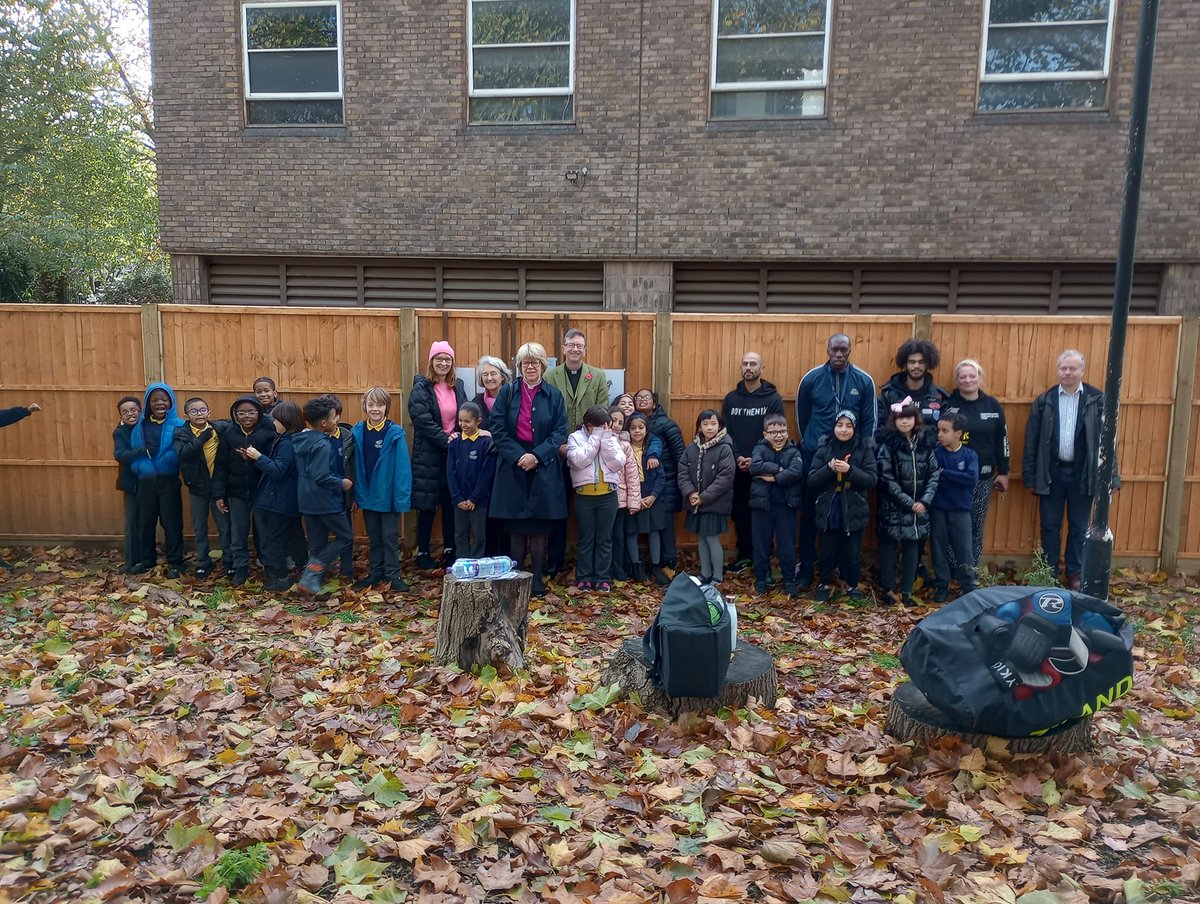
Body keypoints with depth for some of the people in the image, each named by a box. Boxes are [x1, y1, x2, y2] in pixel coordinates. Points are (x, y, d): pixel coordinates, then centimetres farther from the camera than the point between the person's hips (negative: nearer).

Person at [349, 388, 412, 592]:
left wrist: (401, 497, -17)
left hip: (388, 495, -4)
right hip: (368, 495, 4)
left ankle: (393, 574, 17)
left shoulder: (395, 433, -14)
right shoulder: (358, 432, -1)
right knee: (373, 536, 17)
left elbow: (402, 467, -15)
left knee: (390, 536, 7)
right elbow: (355, 465, 3)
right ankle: (375, 572, 29)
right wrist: (356, 493, 2)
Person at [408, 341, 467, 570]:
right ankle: (423, 553, 14)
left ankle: (449, 551, 22)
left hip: (454, 454, 5)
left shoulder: (457, 387, 10)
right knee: (428, 506, 2)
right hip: (429, 455, -4)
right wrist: (446, 440, -18)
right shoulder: (421, 388, -6)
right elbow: (424, 422, -15)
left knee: (451, 504, 10)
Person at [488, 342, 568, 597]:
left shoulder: (553, 395, 4)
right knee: (517, 528, 5)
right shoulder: (507, 392, 3)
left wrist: (537, 456, -14)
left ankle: (537, 579, 13)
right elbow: (497, 429, -2)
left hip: (543, 469, 0)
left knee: (539, 529, 3)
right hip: (512, 468, 0)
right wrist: (518, 456, -13)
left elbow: (560, 432, -1)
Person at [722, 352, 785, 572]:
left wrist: (757, 459, -15)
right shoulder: (731, 399, 8)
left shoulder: (773, 398, -1)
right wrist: (737, 457, -11)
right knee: (739, 512, 9)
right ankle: (744, 555, 21)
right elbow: (725, 432, 4)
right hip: (737, 467, 3)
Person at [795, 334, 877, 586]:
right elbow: (801, 417, 8)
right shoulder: (811, 379, -2)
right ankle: (805, 567, 14)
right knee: (810, 513, 4)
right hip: (815, 456, 0)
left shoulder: (864, 381, -1)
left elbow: (869, 421, 4)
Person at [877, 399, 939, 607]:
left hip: (919, 506, 3)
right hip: (893, 507, -3)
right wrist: (908, 502, -15)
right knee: (888, 546, 5)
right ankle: (889, 589, 17)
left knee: (912, 547, 9)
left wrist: (925, 500, -10)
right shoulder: (888, 445, -8)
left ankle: (906, 590, 19)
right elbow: (887, 479, -13)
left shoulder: (925, 443, 3)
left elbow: (934, 474, 2)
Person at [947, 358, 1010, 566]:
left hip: (983, 477, 3)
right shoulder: (948, 404, -5)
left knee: (977, 527, 8)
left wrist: (1003, 472, 9)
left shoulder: (993, 406, 5)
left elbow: (1002, 441, 10)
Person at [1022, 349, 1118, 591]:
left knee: (1078, 527, 10)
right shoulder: (1044, 401, 1)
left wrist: (1112, 476, -4)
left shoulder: (1097, 400, -1)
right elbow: (1032, 441, 3)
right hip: (1052, 473, 1)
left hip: (1083, 474, -1)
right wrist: (1030, 475, 0)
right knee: (1050, 526, 9)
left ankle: (1075, 575, 24)